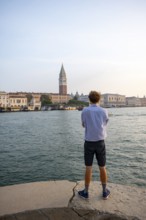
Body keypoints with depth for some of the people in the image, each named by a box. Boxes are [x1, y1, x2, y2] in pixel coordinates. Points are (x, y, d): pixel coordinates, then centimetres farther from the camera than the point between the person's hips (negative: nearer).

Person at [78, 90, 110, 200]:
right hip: (100, 142, 1)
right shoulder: (104, 111, -3)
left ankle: (86, 192, 19)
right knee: (102, 168, 13)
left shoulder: (85, 111, -6)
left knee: (88, 168, 8)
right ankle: (105, 191, 26)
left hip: (89, 143, -1)